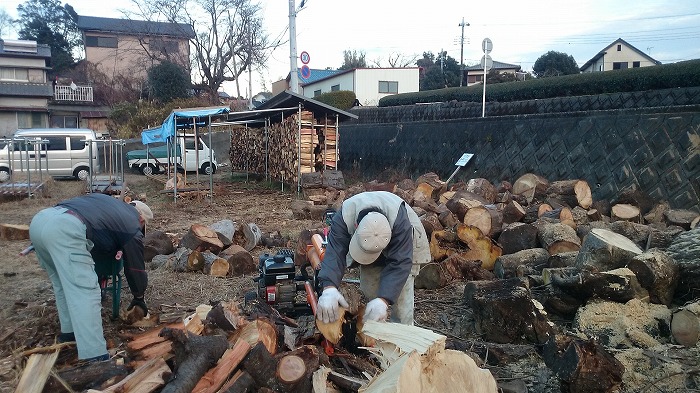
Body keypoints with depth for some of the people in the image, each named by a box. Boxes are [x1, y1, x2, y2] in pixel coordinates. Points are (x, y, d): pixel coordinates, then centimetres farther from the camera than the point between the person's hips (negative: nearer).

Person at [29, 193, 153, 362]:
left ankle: (69, 332, 32)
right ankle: (94, 358, -15)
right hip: (65, 229, -8)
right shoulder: (132, 227, 17)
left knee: (63, 284, 25)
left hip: (39, 219, 9)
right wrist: (139, 298, 39)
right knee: (86, 292, -10)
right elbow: (136, 268, 23)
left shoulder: (108, 201, 34)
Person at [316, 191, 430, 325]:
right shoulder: (343, 217, -37)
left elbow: (400, 263, -43)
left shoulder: (400, 220, -44)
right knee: (368, 290, -1)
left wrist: (383, 300, -54)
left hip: (404, 244, -3)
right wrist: (329, 287, -60)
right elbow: (335, 253, -42)